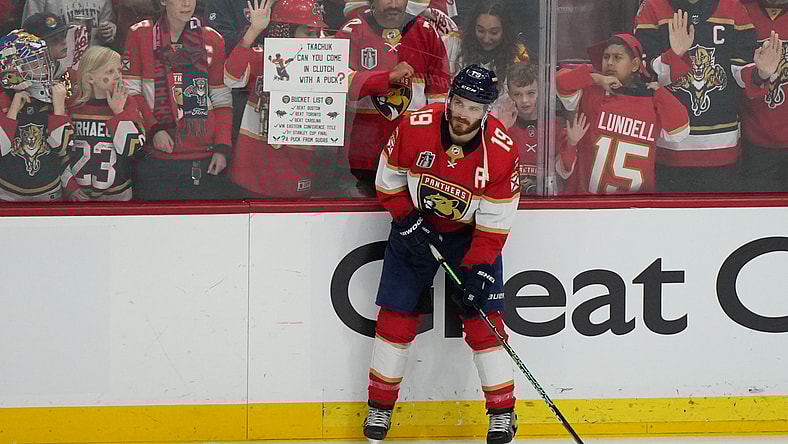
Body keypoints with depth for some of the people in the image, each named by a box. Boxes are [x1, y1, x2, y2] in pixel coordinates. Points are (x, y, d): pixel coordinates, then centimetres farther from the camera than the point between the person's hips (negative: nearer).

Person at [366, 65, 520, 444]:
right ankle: (380, 407, 12)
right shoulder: (414, 128, -23)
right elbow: (388, 181, -6)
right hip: (415, 223, 1)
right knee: (397, 314, -1)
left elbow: (494, 224, -18)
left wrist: (477, 270, -23)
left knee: (483, 319, -6)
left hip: (472, 232, -1)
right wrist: (407, 221, -14)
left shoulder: (501, 151, -24)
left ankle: (503, 413, 5)